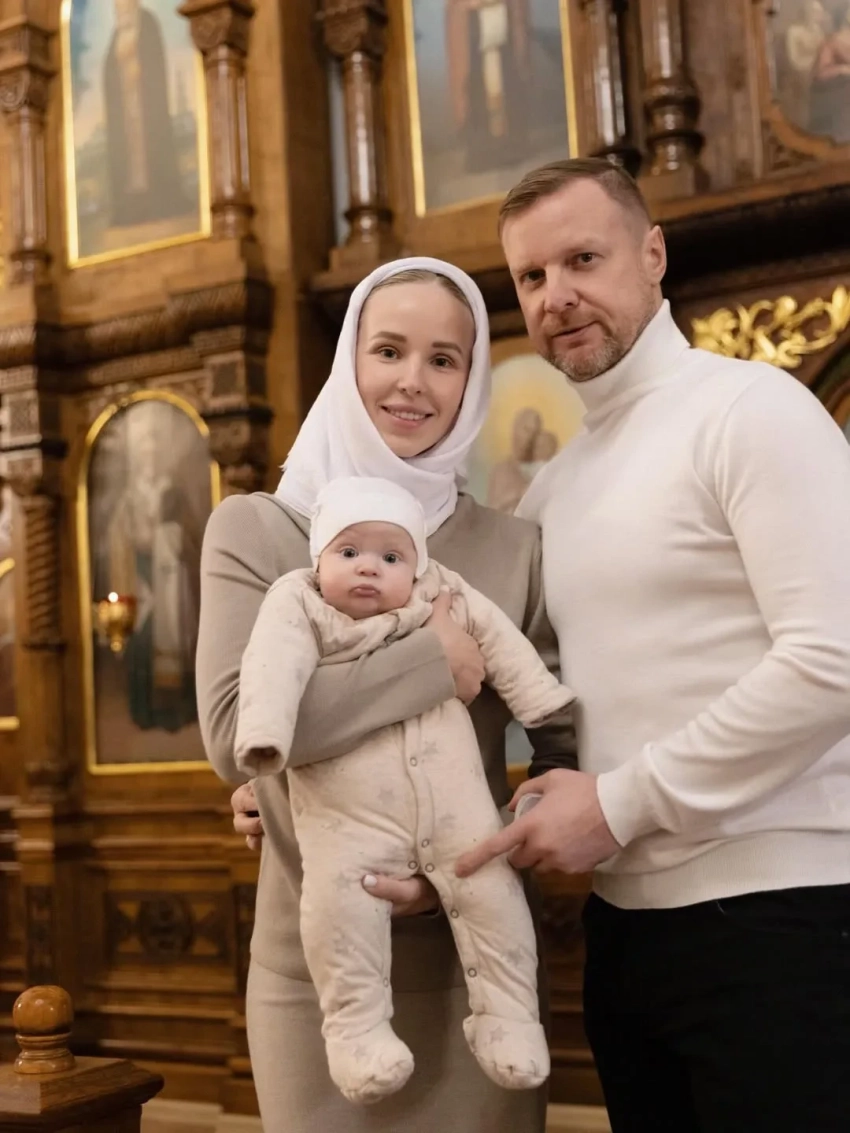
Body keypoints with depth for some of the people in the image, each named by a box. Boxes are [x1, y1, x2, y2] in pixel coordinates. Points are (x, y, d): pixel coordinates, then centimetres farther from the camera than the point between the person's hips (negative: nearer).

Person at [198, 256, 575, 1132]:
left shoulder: (513, 549, 0)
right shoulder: (256, 531, -4)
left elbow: (571, 751, -1)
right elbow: (234, 731, -18)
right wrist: (438, 659, -18)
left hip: (472, 957, 1)